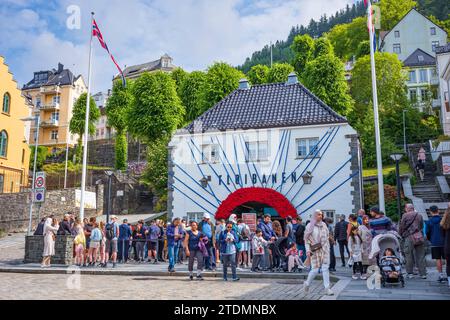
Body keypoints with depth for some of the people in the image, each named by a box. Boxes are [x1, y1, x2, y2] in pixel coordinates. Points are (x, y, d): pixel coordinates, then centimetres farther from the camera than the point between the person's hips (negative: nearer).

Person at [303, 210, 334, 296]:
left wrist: (328, 248, 11)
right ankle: (307, 283, 21)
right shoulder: (310, 226, -2)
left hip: (324, 249, 3)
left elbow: (327, 237, 16)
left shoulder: (324, 225, 9)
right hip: (315, 250, -3)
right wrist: (308, 250, -10)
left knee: (325, 268, -3)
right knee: (315, 269, -3)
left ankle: (327, 288, 1)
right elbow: (306, 239, -2)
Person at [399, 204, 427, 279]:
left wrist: (400, 234, 13)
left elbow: (402, 227, -2)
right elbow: (422, 227, 14)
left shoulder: (405, 216, -3)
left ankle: (410, 273, 7)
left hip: (409, 238, -4)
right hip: (420, 237, 4)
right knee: (420, 256, 8)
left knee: (409, 256, 4)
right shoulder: (419, 216, 10)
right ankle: (423, 273, 9)